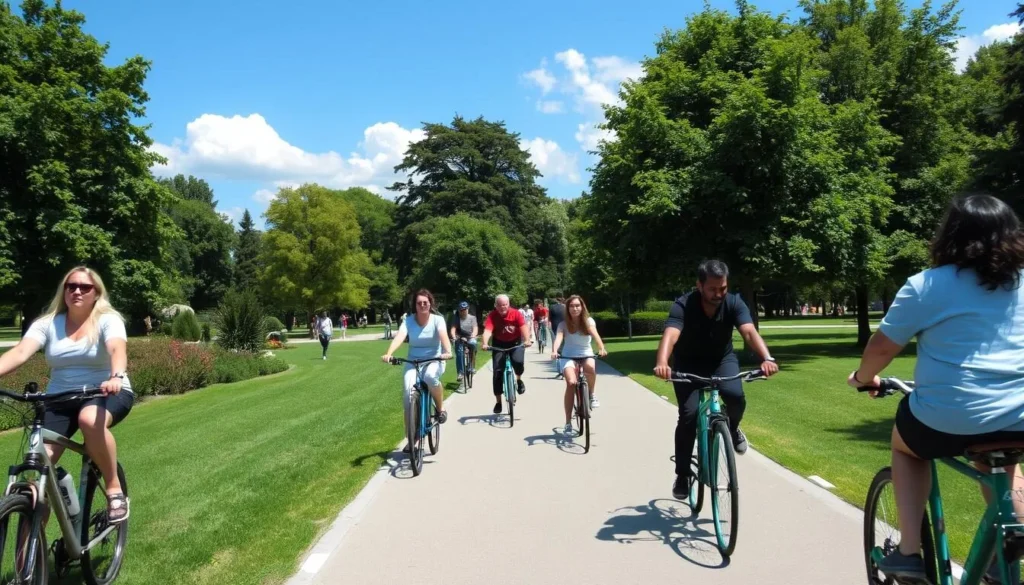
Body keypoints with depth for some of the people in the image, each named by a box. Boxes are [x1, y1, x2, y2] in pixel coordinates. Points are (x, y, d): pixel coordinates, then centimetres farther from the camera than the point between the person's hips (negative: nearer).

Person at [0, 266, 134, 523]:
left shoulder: (108, 320, -7)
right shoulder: (47, 323, 1)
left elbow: (117, 349, -28)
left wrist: (117, 377, -49)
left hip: (107, 394, -3)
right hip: (60, 399, 3)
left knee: (90, 420, -38)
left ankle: (114, 490, -18)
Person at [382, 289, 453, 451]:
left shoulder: (438, 319, -8)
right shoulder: (408, 320, -6)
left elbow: (443, 335, -27)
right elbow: (400, 336, -23)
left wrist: (448, 351, -48)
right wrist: (388, 353, -42)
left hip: (434, 360, -2)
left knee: (430, 376, -38)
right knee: (409, 394, -20)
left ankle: (441, 408, -8)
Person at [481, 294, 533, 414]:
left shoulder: (516, 313, -19)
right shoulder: (492, 315, -20)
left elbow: (523, 327, -30)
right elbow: (487, 330, -33)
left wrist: (527, 340, -48)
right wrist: (485, 343, -52)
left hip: (515, 342, -1)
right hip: (499, 344, 1)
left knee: (518, 361, -29)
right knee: (497, 371, -7)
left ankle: (518, 380, 6)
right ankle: (498, 402, 5)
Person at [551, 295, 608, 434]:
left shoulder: (588, 321, -3)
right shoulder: (564, 324, -4)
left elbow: (595, 334, -21)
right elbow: (558, 337, -21)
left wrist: (601, 348, -41)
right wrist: (554, 351, -42)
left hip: (586, 354, 0)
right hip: (569, 356, 0)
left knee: (591, 368, -37)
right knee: (571, 383, -24)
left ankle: (592, 394, -5)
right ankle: (568, 422, -14)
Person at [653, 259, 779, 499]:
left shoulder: (734, 303, -20)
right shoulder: (683, 306, -27)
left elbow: (749, 332, -35)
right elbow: (670, 335, -43)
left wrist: (767, 358, -55)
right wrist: (662, 363, -64)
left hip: (722, 360, 2)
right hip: (688, 364, -1)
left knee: (736, 396, -29)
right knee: (688, 415, -18)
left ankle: (732, 428, 8)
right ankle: (682, 475, 1)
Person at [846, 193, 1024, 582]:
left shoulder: (926, 286, -8)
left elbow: (882, 347, -5)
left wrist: (862, 378, 16)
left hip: (946, 421, -4)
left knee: (905, 444, 28)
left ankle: (909, 552, 18)